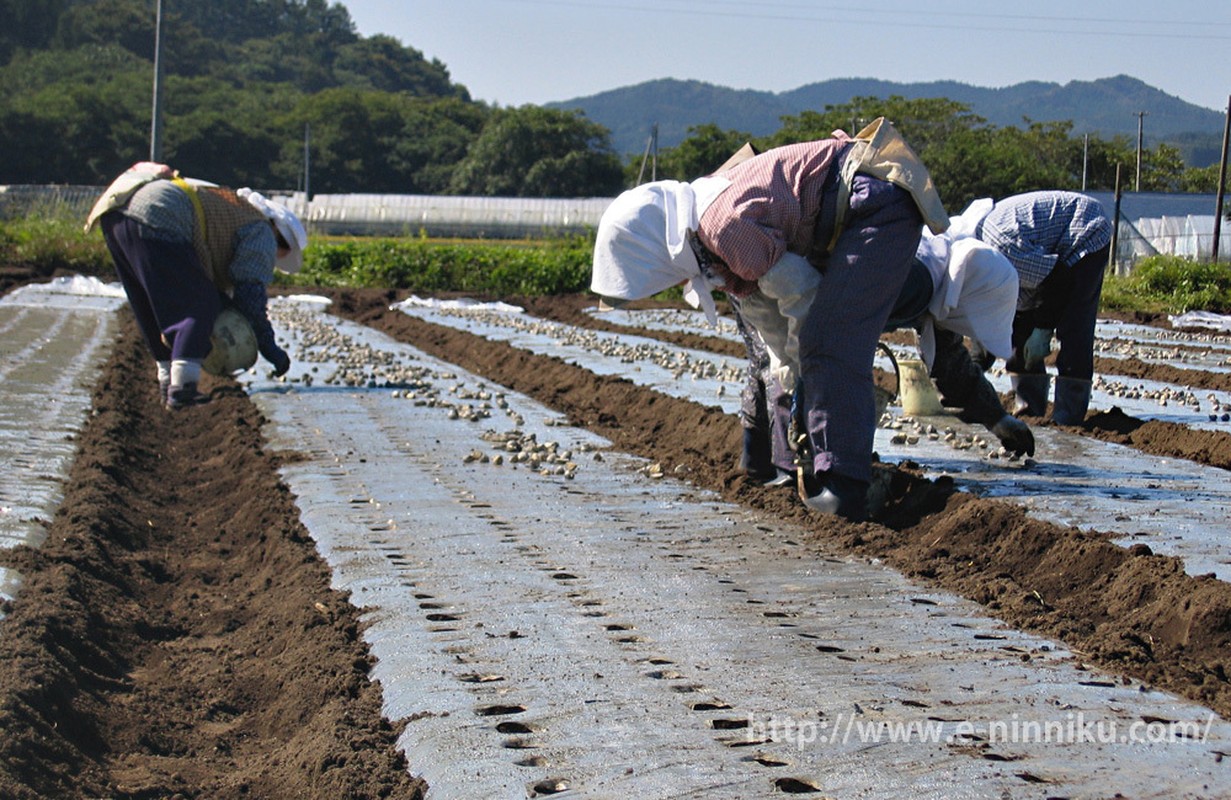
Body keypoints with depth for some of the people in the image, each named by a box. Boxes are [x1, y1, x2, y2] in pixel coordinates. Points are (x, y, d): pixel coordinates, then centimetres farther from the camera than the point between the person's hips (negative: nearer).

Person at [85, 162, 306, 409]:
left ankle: (169, 383, 22)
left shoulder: (230, 208, 36)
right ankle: (182, 388, -12)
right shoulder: (260, 233, 9)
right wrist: (269, 347, 3)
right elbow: (250, 293, -1)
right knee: (199, 307, -4)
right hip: (155, 221, -10)